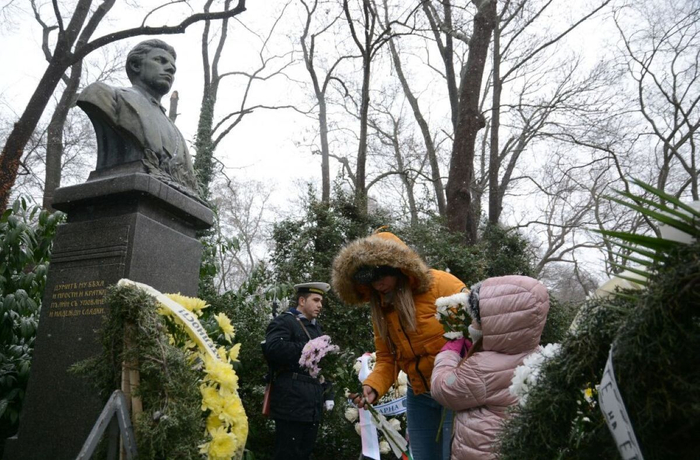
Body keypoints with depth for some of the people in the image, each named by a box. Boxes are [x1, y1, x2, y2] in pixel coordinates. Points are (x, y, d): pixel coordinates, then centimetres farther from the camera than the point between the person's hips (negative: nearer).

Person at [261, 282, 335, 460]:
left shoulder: (316, 327, 22)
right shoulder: (283, 321, -4)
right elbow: (273, 348, -24)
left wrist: (328, 394, 15)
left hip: (313, 405, 8)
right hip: (292, 403, -8)